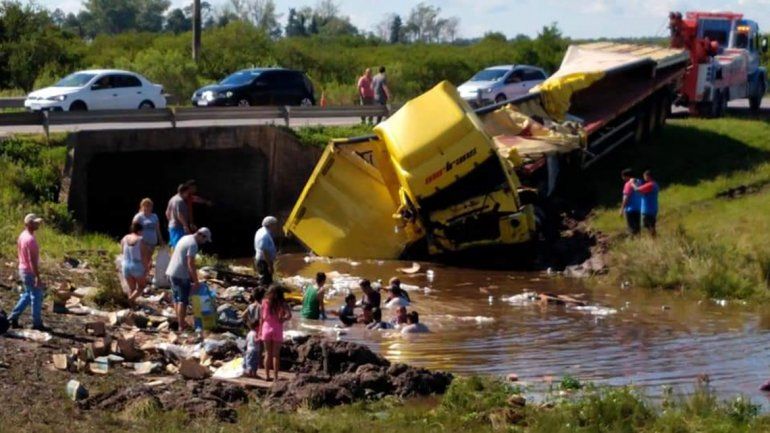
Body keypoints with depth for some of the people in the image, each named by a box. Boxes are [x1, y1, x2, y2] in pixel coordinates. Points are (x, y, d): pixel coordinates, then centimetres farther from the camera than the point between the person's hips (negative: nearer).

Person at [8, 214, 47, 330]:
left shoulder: (22, 236, 7)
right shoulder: (30, 239, -23)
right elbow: (32, 260, -26)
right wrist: (38, 277, -25)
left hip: (23, 269, 9)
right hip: (30, 272, -9)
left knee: (27, 295, 21)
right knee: (37, 297, 2)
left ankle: (13, 318, 20)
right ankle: (37, 324, 10)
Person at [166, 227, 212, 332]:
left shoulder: (185, 238, 14)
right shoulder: (193, 244, -16)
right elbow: (190, 264, -21)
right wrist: (196, 281, -17)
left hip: (171, 272, 9)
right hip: (181, 275, -9)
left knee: (177, 298, 17)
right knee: (183, 300, -4)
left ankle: (179, 321, 25)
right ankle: (181, 325, -3)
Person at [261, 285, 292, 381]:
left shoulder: (265, 302, -3)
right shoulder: (282, 304, -8)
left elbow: (262, 317, 1)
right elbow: (289, 315, -22)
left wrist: (260, 330, 8)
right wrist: (282, 319, -5)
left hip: (266, 328, 2)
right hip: (277, 329, -2)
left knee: (267, 354, 12)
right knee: (275, 355, 5)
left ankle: (267, 375, 14)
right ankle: (276, 377, 7)